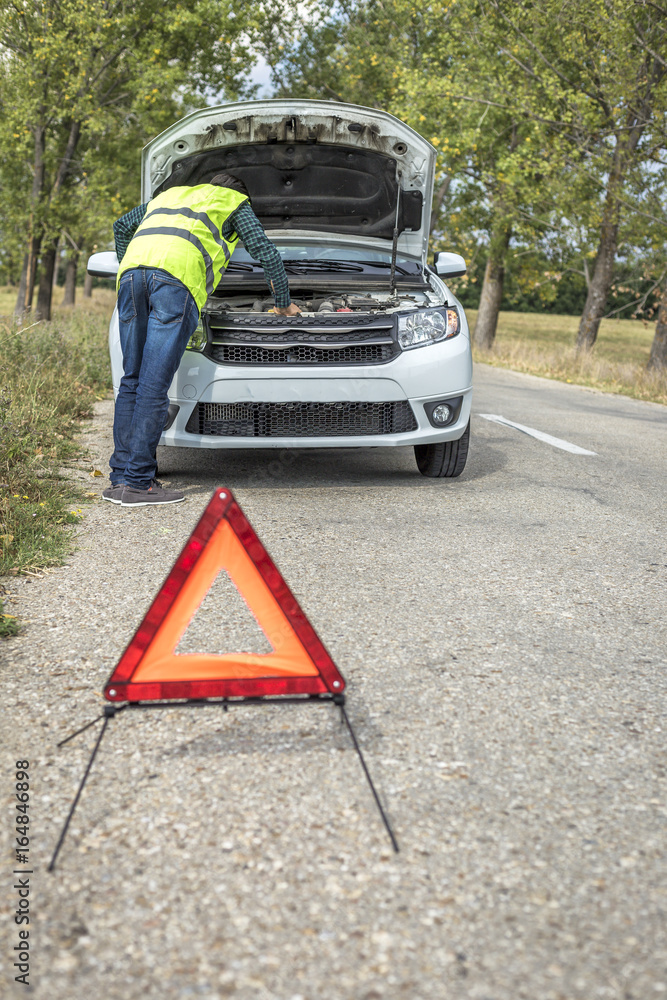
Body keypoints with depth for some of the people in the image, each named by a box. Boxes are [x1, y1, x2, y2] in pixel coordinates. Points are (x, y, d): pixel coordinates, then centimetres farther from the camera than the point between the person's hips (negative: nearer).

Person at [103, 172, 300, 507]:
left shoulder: (171, 194, 42)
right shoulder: (235, 203, 28)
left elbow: (121, 225, 48)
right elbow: (268, 255, 24)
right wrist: (284, 304, 36)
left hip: (133, 270, 6)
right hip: (177, 275, -5)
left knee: (131, 381, 7)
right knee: (154, 385, -9)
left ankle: (119, 479, 5)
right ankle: (137, 483, -9)